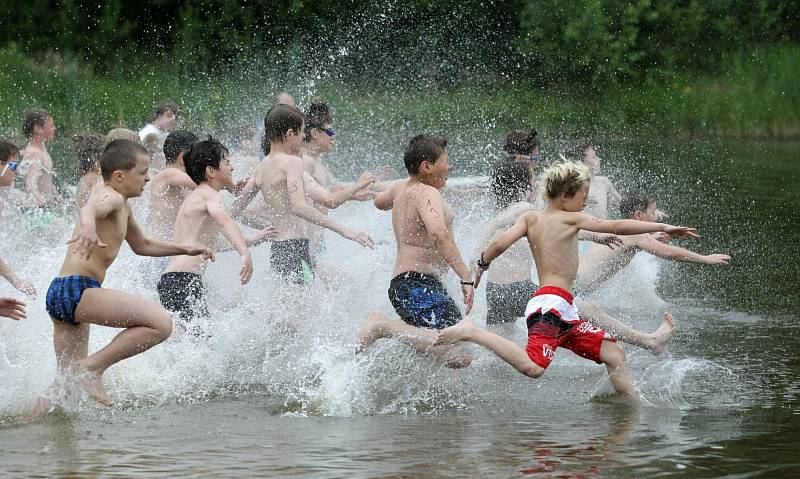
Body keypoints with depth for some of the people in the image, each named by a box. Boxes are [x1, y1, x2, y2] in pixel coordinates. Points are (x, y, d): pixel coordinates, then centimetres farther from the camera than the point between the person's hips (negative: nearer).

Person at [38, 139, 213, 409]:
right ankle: (93, 367, -17)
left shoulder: (123, 207, 24)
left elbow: (142, 246, 40)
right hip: (79, 289, -11)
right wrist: (88, 227, -55)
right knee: (160, 323, -17)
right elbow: (91, 208, -33)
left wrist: (185, 249, 40)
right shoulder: (112, 197, -7)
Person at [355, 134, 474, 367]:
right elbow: (439, 234, -30)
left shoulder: (402, 187, 16)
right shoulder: (427, 194, -12)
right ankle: (384, 326, -21)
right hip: (420, 284, -11)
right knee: (458, 356, -27)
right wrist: (466, 278, -31)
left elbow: (380, 201, 41)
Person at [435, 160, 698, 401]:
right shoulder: (571, 219, -2)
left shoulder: (531, 218, 15)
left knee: (614, 354, 9)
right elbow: (617, 226, -7)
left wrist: (481, 266, 18)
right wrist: (663, 227, -2)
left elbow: (501, 243, 2)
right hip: (551, 304, -10)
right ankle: (473, 333, -22)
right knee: (533, 367, -30)